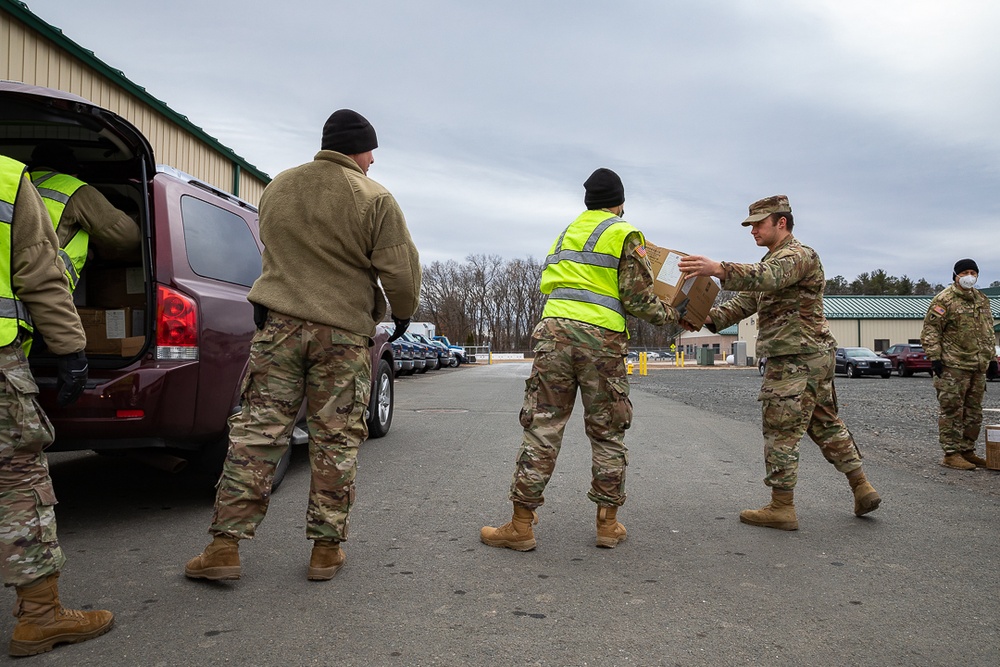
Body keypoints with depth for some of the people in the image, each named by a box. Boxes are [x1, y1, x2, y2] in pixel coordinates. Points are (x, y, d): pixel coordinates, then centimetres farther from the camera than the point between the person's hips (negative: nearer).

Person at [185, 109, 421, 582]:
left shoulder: (277, 188, 11)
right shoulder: (375, 199, -6)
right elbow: (400, 269, -7)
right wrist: (402, 312, 11)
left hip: (279, 323, 4)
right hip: (344, 331, -3)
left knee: (257, 429, 6)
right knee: (335, 441, 5)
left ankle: (226, 543, 6)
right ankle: (326, 548, 13)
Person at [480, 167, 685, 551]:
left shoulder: (566, 233, 23)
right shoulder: (624, 235, 6)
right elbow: (637, 297, -1)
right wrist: (670, 315, 15)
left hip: (553, 331, 4)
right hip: (601, 337, -3)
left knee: (542, 427, 2)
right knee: (608, 433, 9)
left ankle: (521, 525, 3)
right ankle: (608, 524, 16)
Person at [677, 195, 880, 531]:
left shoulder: (800, 255, -12)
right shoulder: (772, 261, 20)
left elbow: (769, 277, -35)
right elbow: (744, 302, 13)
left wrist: (719, 269, -50)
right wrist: (708, 318, -4)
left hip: (796, 360, -10)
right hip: (814, 358, 10)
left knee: (781, 432, -4)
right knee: (825, 425, 17)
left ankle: (781, 508, 3)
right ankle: (862, 488, 24)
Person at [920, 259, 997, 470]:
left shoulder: (982, 300, 17)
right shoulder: (945, 300, -8)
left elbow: (988, 332, 25)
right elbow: (930, 330, -11)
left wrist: (992, 357, 19)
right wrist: (934, 357, -17)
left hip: (978, 367, 8)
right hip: (953, 367, -8)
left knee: (973, 412, 13)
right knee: (952, 411, -5)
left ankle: (967, 451, 23)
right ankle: (951, 454, 0)